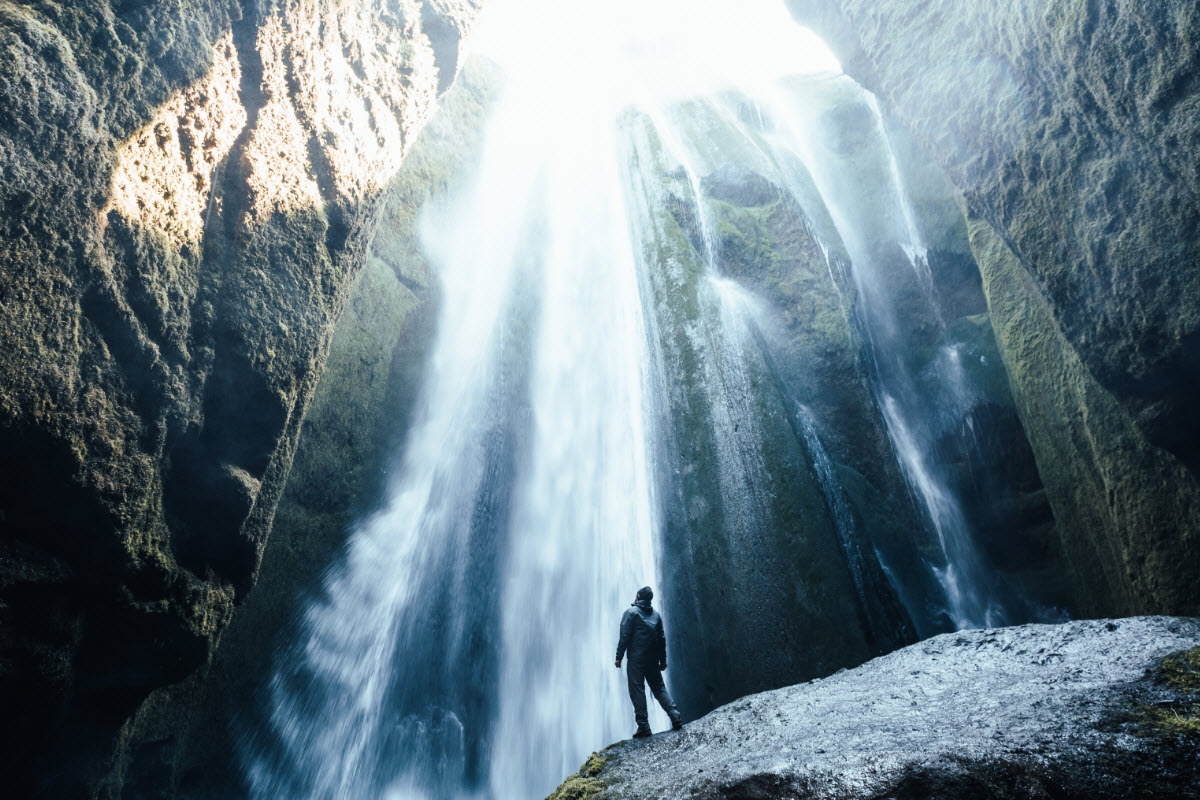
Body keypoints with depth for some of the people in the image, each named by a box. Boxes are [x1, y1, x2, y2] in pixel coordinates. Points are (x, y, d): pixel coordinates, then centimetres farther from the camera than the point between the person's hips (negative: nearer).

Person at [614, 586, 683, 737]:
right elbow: (662, 638, 13)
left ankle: (643, 726, -6)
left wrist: (619, 656, -6)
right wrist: (663, 660, 18)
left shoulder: (631, 612, -2)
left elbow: (624, 636, -9)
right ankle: (675, 716, 0)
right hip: (653, 660, 5)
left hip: (636, 658, -5)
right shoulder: (655, 614, 13)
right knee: (659, 688, 12)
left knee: (637, 691, -2)